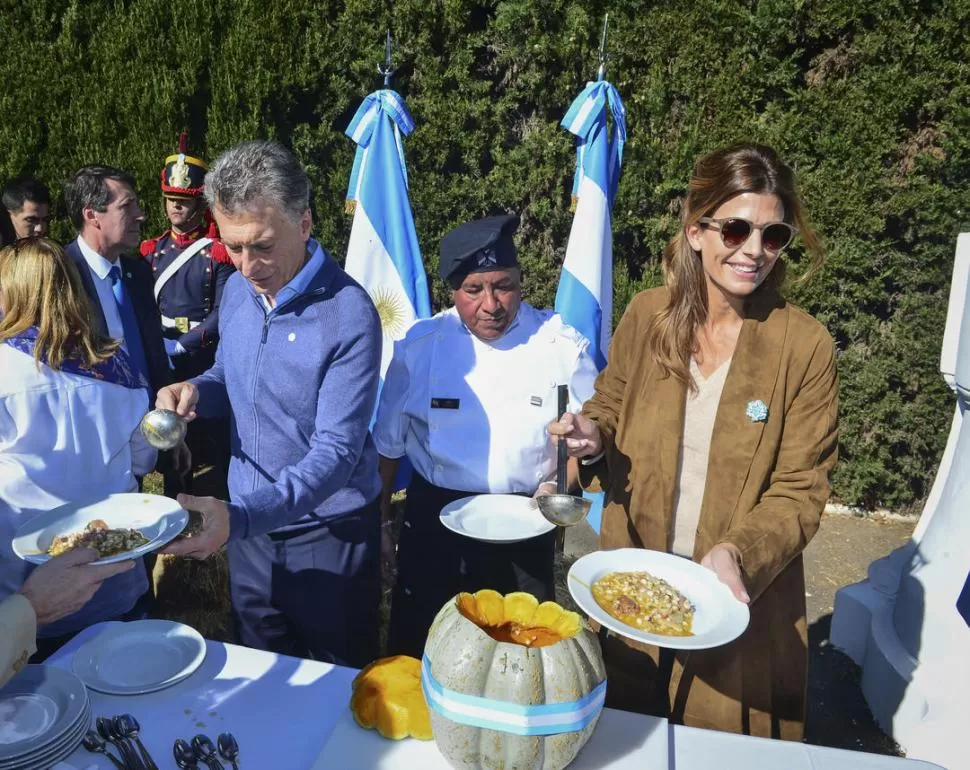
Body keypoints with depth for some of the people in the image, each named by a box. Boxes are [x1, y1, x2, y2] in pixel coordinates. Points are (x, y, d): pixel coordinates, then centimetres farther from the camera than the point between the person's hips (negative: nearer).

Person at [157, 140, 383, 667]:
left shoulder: (348, 314, -23)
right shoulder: (237, 290, -2)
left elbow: (337, 451, -25)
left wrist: (240, 516, -36)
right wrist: (196, 390, -9)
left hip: (329, 534, -5)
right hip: (246, 524, 6)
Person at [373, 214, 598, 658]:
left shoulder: (562, 346, -8)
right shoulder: (420, 346, -5)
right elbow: (388, 443, 5)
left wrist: (558, 485, -15)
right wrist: (380, 521, 9)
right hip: (433, 519, 1)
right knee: (417, 647, 13)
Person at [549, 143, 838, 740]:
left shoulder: (806, 346, -13)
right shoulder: (646, 316, -6)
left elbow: (800, 490, -10)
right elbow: (610, 408, 7)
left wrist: (739, 553, -27)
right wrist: (593, 437, -16)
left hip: (737, 599, -2)